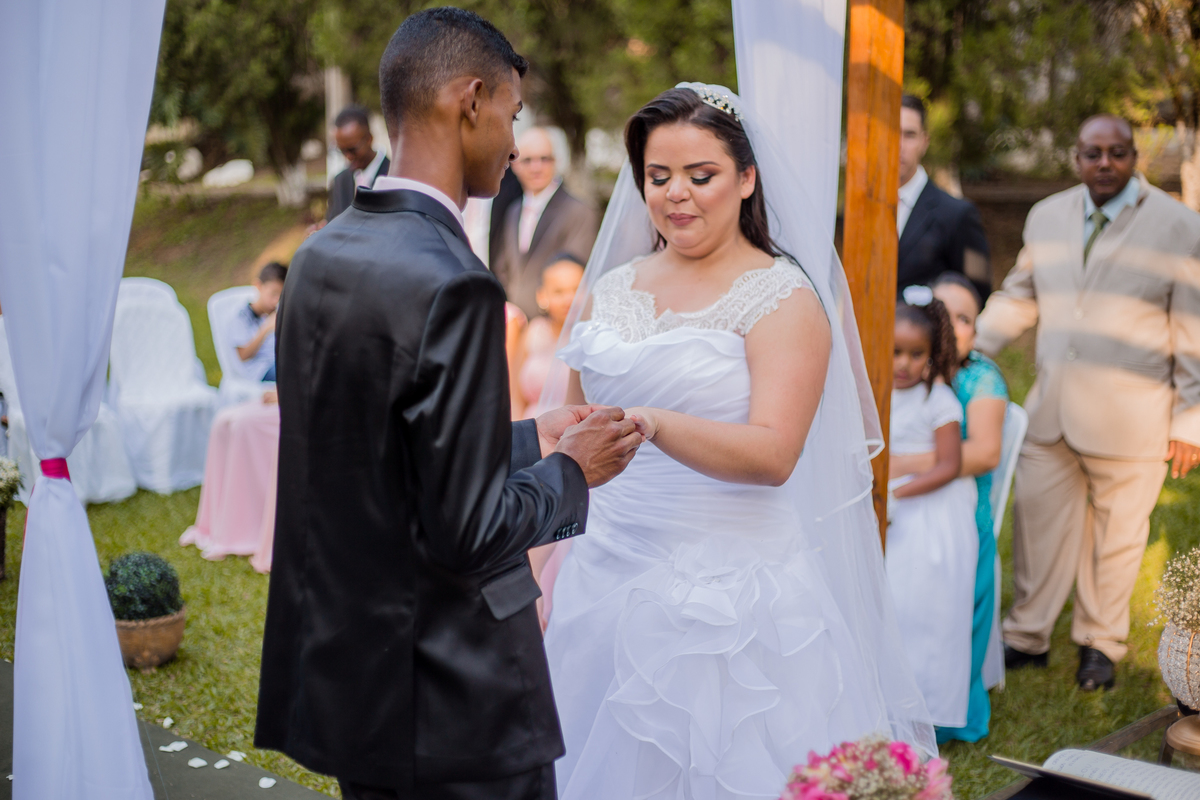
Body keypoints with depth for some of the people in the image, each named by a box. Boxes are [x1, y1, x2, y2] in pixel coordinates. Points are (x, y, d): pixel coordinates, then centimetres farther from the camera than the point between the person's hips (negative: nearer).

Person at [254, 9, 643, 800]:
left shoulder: (320, 256, 4)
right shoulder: (451, 284, -23)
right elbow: (466, 535, -23)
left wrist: (530, 439, 13)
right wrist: (569, 473, -6)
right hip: (455, 706, -8)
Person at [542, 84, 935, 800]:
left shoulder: (784, 298, -7)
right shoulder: (609, 290, 8)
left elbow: (773, 455, -19)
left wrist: (652, 424, -33)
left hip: (730, 596, -5)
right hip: (608, 577, 5)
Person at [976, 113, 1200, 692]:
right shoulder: (1046, 217, 6)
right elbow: (1018, 297, 16)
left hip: (1129, 423, -3)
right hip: (1050, 412, 3)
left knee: (1116, 536, 11)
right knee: (1037, 527, 9)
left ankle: (1101, 645, 31)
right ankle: (1027, 638, 27)